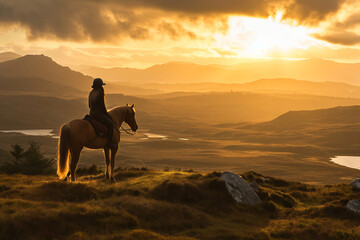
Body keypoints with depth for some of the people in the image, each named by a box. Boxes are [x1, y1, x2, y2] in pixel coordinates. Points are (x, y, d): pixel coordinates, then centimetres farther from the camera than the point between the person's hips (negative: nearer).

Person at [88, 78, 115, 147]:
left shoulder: (91, 93, 9)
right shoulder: (100, 93, -16)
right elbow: (102, 106, -16)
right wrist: (107, 114, -2)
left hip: (91, 113, 9)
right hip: (99, 114, -9)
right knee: (110, 125, -2)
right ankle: (109, 143, -8)